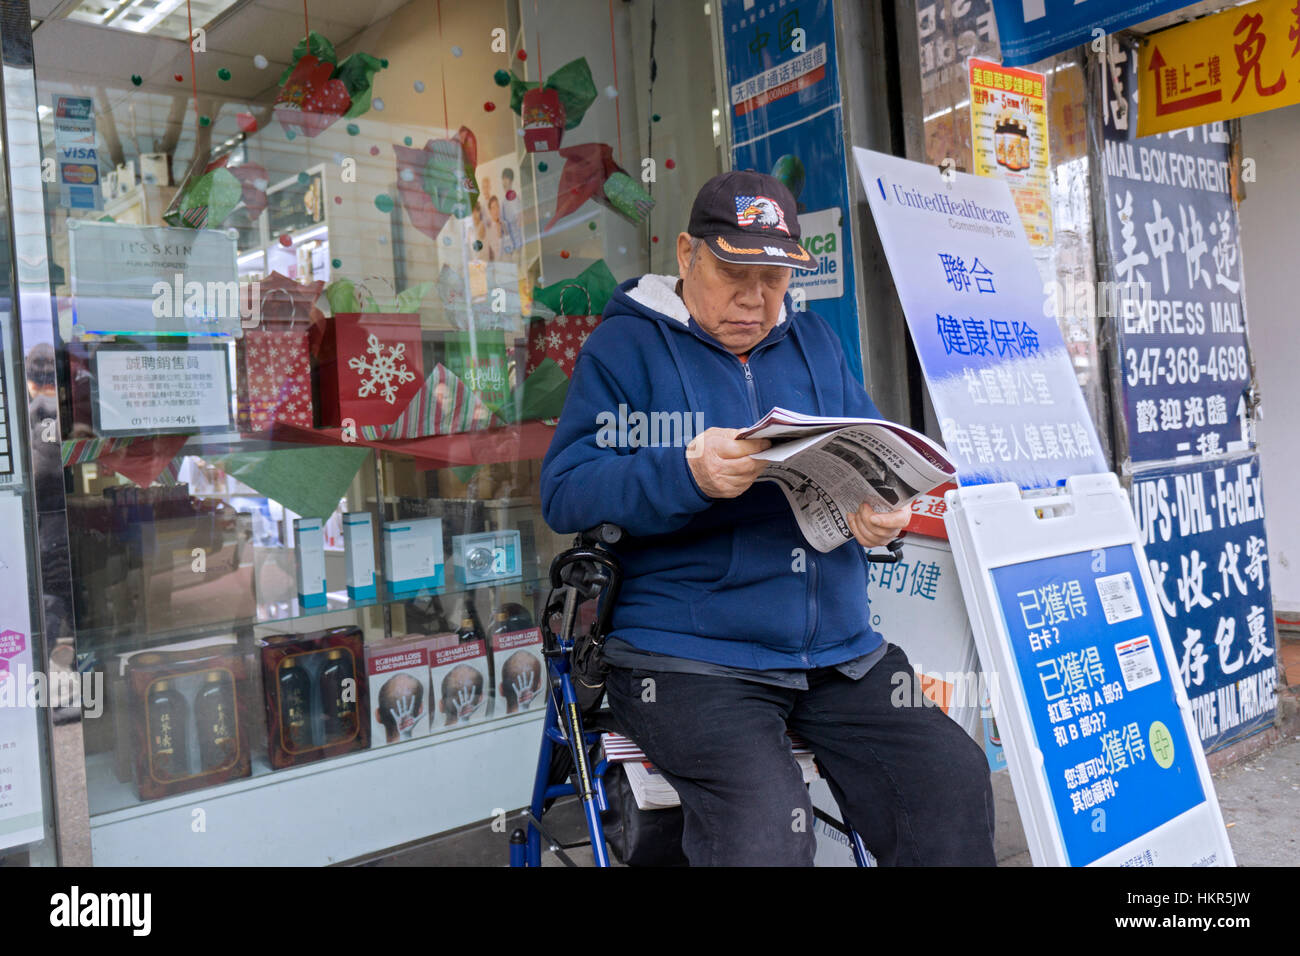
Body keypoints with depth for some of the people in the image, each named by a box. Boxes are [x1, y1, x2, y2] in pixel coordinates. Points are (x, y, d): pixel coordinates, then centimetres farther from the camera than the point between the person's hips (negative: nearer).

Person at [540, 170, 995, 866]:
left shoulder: (813, 341, 18)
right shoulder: (626, 345, 1)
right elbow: (563, 492, -10)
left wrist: (888, 508, -7)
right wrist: (688, 473, -27)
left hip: (841, 648, 6)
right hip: (689, 656, -5)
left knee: (954, 782, -11)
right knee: (768, 825, -28)